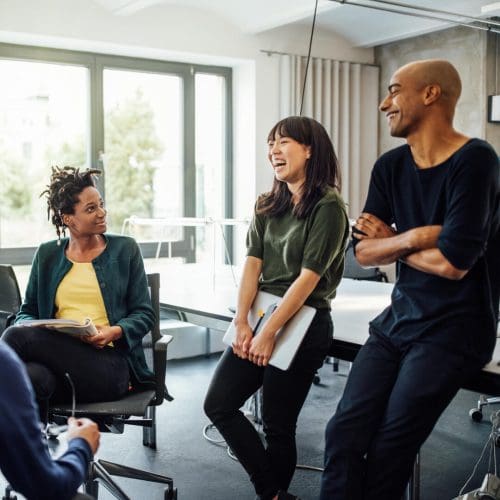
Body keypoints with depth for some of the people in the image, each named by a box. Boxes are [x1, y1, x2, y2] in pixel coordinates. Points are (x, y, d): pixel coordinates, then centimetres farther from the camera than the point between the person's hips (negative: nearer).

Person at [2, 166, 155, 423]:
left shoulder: (125, 249, 11)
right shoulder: (47, 255, 18)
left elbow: (144, 314, 8)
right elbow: (26, 312, 21)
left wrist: (115, 332, -13)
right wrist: (27, 326, -5)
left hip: (109, 365, -2)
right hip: (57, 357, 3)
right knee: (32, 376, -38)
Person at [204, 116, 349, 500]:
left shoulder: (328, 206, -10)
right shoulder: (268, 205, 11)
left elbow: (309, 276, -16)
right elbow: (252, 264, 4)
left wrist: (269, 332, -17)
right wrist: (242, 323, -7)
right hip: (258, 315, 7)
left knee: (277, 424, 2)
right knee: (218, 404, 3)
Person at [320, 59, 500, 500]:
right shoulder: (390, 166, 6)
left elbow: (453, 262, -21)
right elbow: (363, 252, 4)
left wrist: (390, 242, -4)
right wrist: (414, 237, -15)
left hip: (454, 329, -6)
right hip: (399, 320, 6)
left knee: (389, 449, -10)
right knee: (345, 433, -7)